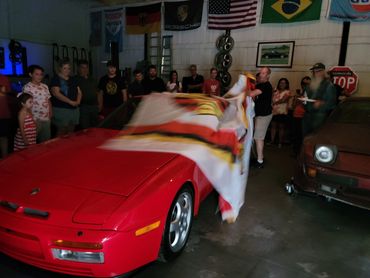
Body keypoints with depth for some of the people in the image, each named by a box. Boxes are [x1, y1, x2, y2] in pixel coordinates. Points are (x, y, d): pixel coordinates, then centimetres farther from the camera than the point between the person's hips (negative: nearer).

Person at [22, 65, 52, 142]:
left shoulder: (45, 86, 10)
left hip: (46, 119, 5)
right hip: (35, 120, -5)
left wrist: (50, 114, 7)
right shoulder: (27, 87, -8)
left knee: (46, 141, 12)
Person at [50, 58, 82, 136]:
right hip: (61, 110, -6)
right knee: (61, 133, -7)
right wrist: (70, 102, -18)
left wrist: (78, 101, -3)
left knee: (71, 133, 10)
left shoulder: (72, 80, 17)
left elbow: (79, 92, 17)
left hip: (74, 109, 7)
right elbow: (56, 93, -16)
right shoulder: (55, 79, -4)